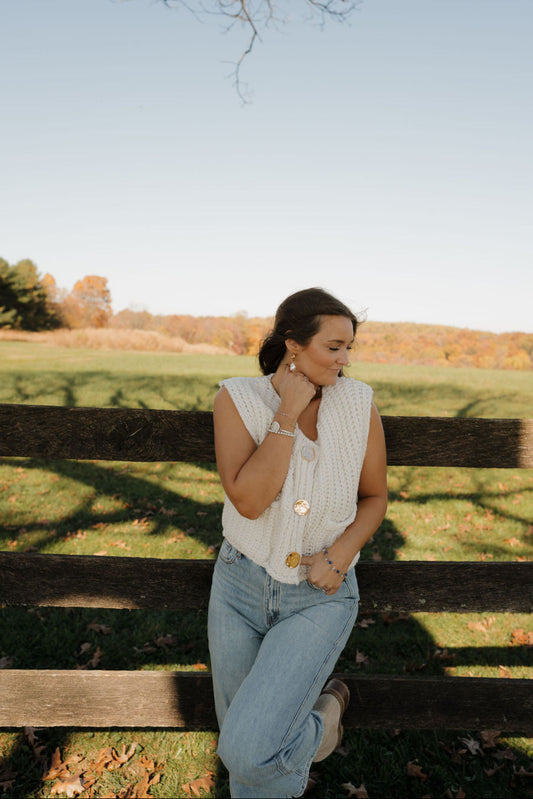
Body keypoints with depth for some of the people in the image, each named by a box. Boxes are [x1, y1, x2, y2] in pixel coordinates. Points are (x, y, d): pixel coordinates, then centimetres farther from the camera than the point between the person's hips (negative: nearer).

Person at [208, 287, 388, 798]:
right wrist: (288, 415, -27)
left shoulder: (358, 403, -11)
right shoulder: (237, 399, -14)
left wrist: (341, 555, -16)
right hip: (241, 587, 2)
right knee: (242, 749, 17)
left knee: (249, 750, -16)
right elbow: (248, 501, -25)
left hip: (320, 598, -1)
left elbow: (375, 496, 0)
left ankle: (318, 720, 17)